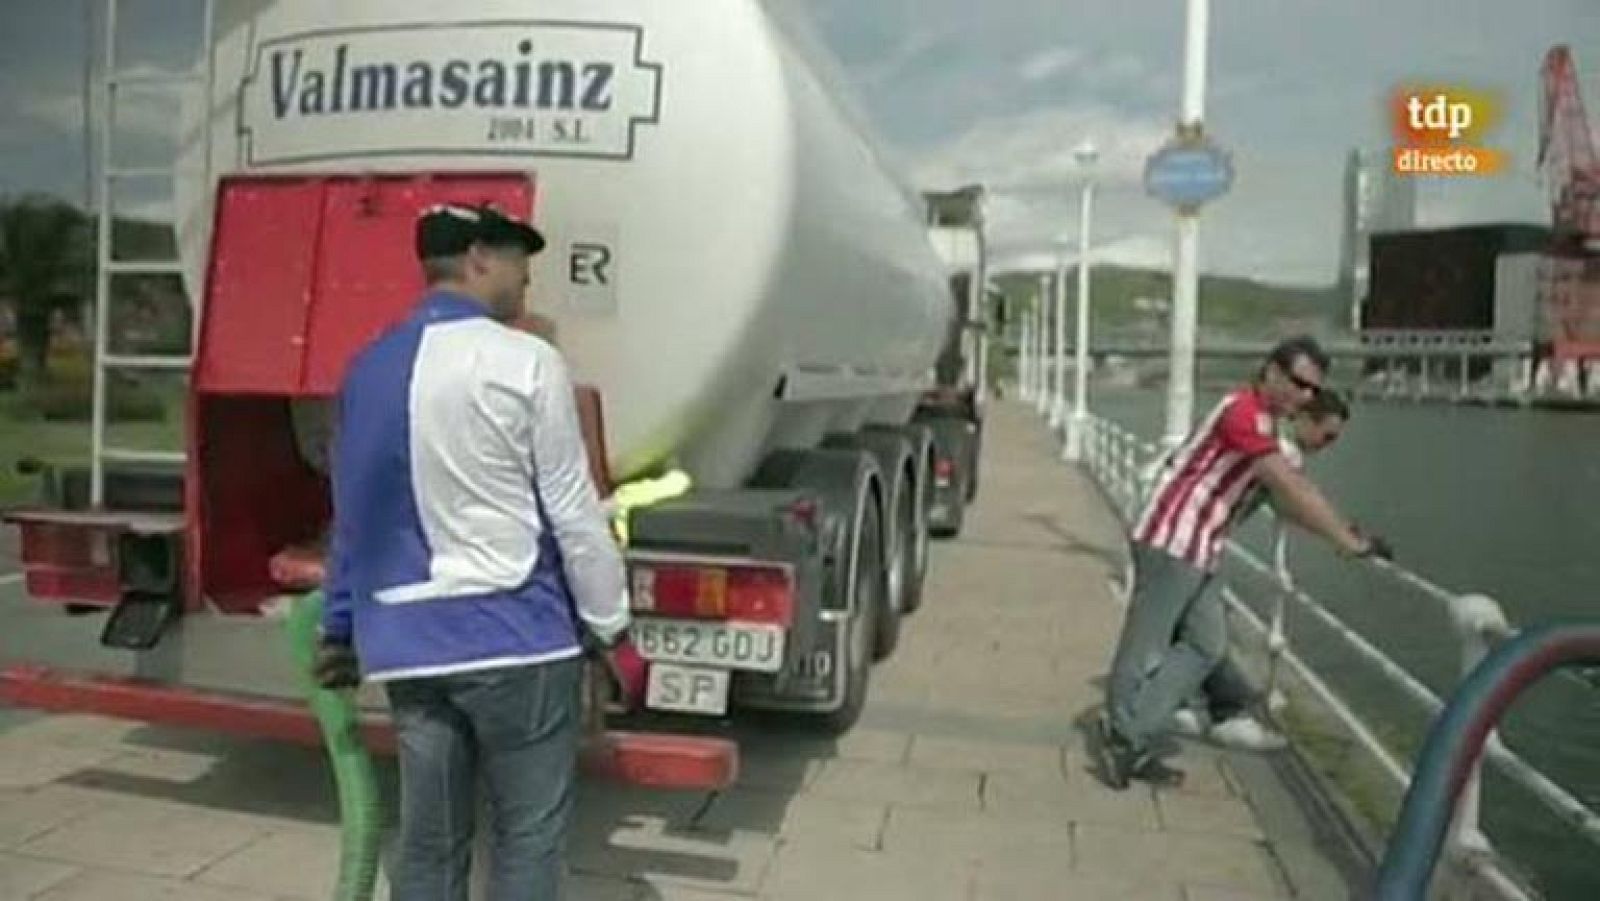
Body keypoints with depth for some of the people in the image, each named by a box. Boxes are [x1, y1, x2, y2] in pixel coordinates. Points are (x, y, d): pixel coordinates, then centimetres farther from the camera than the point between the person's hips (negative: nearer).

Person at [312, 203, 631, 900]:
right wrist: (609, 619, 2)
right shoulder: (524, 362, -11)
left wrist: (342, 629, 24)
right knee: (528, 836, 7)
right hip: (515, 634, -6)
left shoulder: (368, 368, 10)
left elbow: (351, 514, 16)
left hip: (406, 643, 6)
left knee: (426, 843, 14)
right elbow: (573, 511, -9)